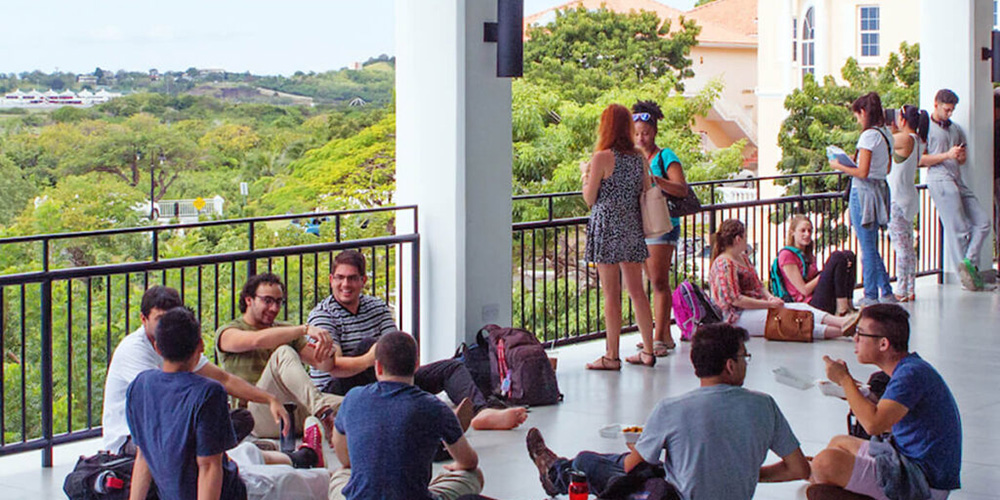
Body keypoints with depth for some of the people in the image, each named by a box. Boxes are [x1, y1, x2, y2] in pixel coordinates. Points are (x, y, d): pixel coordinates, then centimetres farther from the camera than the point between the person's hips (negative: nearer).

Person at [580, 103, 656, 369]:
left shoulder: (602, 158, -12)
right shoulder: (639, 157, 5)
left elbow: (589, 199, -8)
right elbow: (646, 191, 13)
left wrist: (585, 174, 10)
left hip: (607, 227, -6)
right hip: (633, 227, 6)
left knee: (612, 295, -2)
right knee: (637, 290, 12)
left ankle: (612, 356, 1)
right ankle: (648, 350, 16)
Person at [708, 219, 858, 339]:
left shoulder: (743, 257, 18)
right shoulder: (724, 264, -15)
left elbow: (758, 285, 23)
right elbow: (735, 300, -21)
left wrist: (769, 297, -1)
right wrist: (769, 304, -18)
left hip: (757, 306, 10)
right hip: (738, 316, -10)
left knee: (800, 307, -8)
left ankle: (840, 321, -27)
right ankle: (839, 331, -38)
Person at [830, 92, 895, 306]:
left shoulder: (869, 136, -16)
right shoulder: (886, 135, 10)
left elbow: (862, 173, -19)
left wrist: (839, 166, -5)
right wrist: (852, 164, 18)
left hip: (864, 192, -9)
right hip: (880, 190, 9)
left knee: (867, 247, 0)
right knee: (872, 247, 17)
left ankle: (871, 296, 6)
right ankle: (886, 293, 19)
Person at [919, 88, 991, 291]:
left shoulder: (956, 129, 23)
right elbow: (920, 160, -7)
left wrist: (961, 156, 1)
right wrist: (947, 155, -13)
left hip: (958, 181, 8)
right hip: (940, 180, -8)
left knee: (982, 221, -2)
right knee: (958, 229, -7)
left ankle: (969, 262, -5)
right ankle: (965, 273, -1)